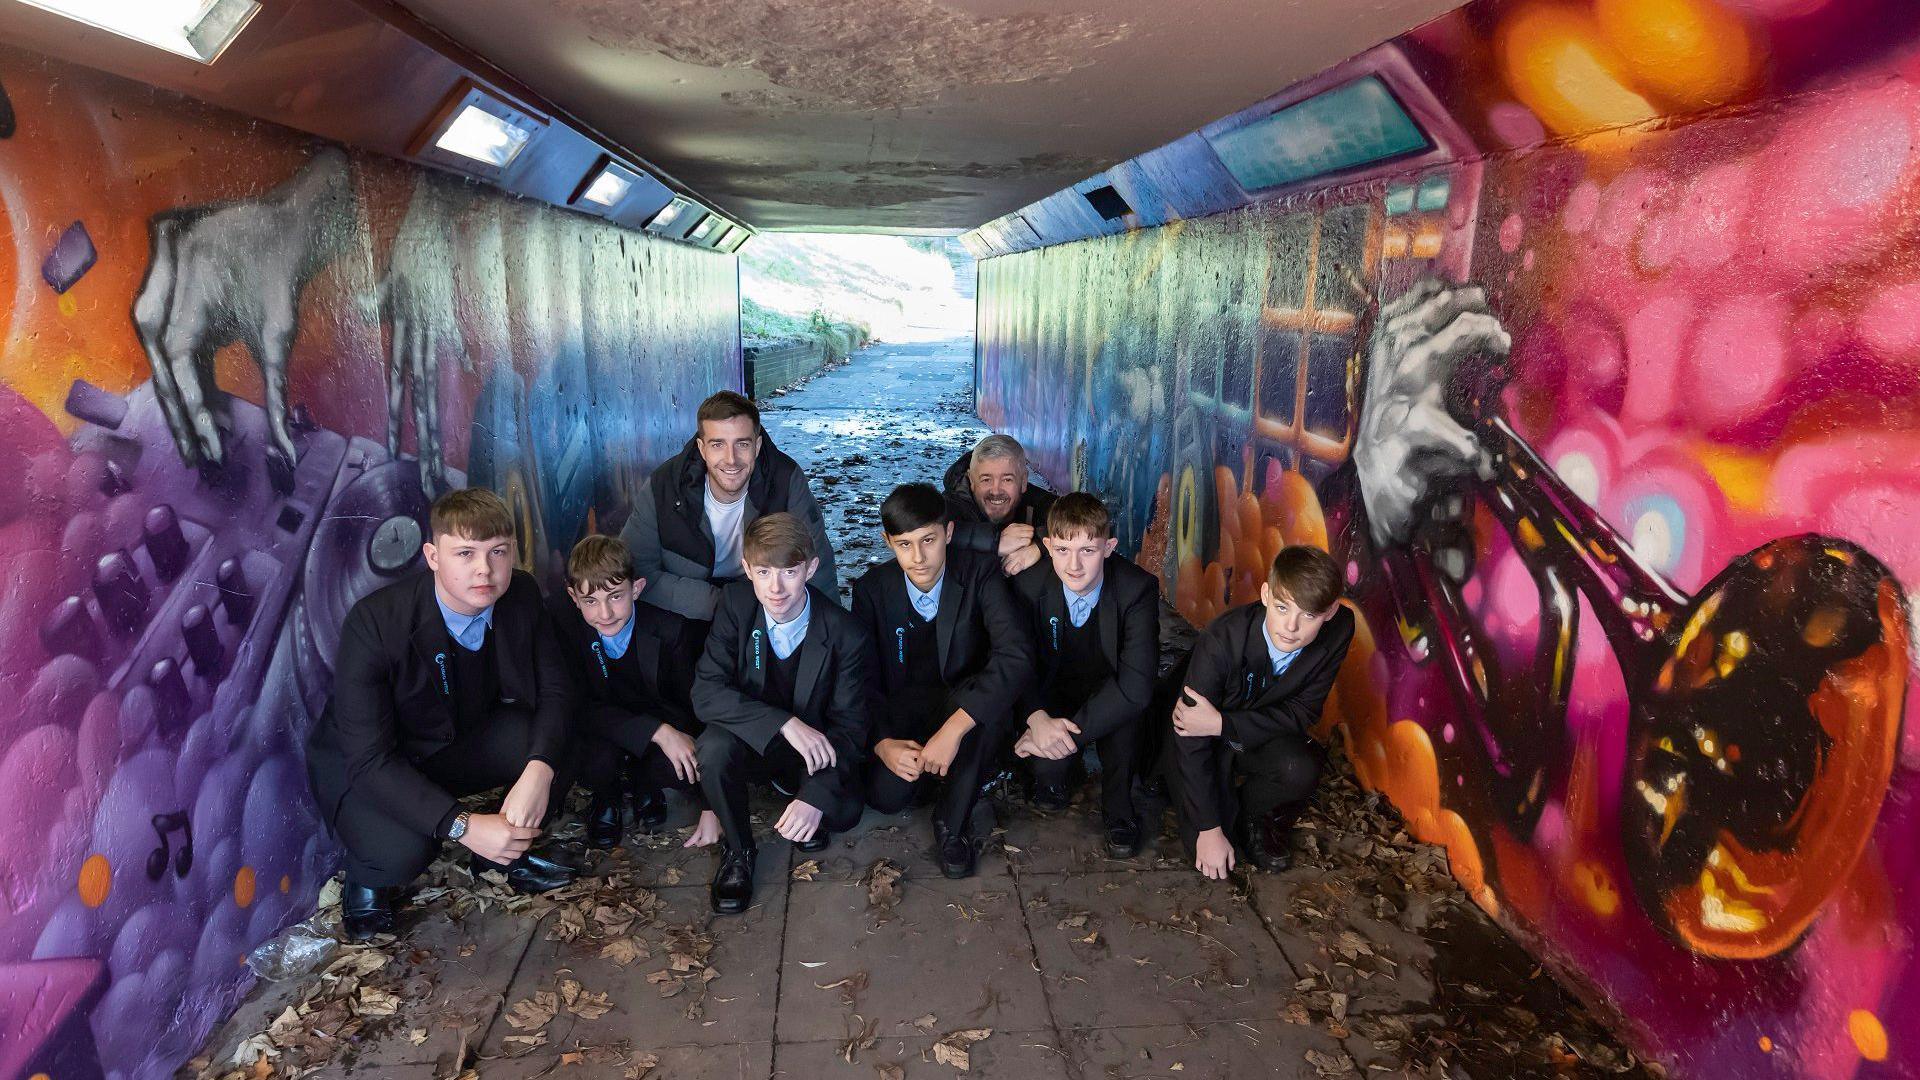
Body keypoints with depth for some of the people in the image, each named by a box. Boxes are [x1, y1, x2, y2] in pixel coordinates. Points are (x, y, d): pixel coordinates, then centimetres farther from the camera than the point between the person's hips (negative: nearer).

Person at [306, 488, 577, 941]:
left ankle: (508, 851, 7)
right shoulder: (373, 622, -31)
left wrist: (539, 770, -33)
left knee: (560, 747, -21)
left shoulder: (521, 595, -17)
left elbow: (555, 690, -12)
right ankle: (365, 882, 5)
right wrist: (463, 826, -39)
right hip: (366, 767, -4)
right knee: (401, 851, -34)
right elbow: (370, 758, -31)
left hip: (462, 740, 5)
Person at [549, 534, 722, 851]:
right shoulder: (560, 621, -22)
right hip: (600, 729, 0)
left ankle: (640, 784, 8)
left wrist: (711, 807, -16)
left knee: (682, 766, -31)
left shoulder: (670, 629, -20)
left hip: (659, 715, 0)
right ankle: (606, 796, 5)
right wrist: (657, 732, -38)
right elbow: (579, 706, -24)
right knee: (599, 761, -34)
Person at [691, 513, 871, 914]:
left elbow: (848, 727, -17)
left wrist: (815, 797, -34)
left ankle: (805, 812, 12)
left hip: (813, 745, 0)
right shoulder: (735, 604, -18)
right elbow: (705, 693, -24)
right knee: (714, 745, -32)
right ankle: (737, 849, -5)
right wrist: (785, 724, -36)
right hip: (751, 736, 1)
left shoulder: (845, 634, -21)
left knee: (844, 813, -26)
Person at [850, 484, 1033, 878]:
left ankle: (953, 822, -15)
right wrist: (882, 742, -25)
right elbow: (862, 677, -6)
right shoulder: (872, 588, -8)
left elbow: (1016, 655, -31)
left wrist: (954, 729, -40)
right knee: (885, 795, -25)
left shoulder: (981, 574, -17)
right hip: (902, 715, 2)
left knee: (988, 700, -37)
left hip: (968, 706, -1)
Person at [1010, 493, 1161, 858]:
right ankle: (1050, 778, 13)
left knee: (1125, 715, -35)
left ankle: (1119, 813, -11)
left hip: (1111, 691, -1)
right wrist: (1038, 719, -31)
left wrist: (1070, 731, -37)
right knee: (1047, 767, -25)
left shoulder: (1139, 588, -25)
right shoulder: (1029, 584, -18)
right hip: (1055, 689, 1)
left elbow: (1136, 686, -31)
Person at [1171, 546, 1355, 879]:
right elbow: (1191, 739, -26)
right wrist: (1209, 829, -23)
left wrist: (1222, 724, -29)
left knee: (1301, 770, -30)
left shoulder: (1338, 631, -22)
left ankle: (1249, 810, 4)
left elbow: (1303, 712, -15)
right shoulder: (1221, 641, -33)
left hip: (1262, 736, 3)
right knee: (1204, 844, -18)